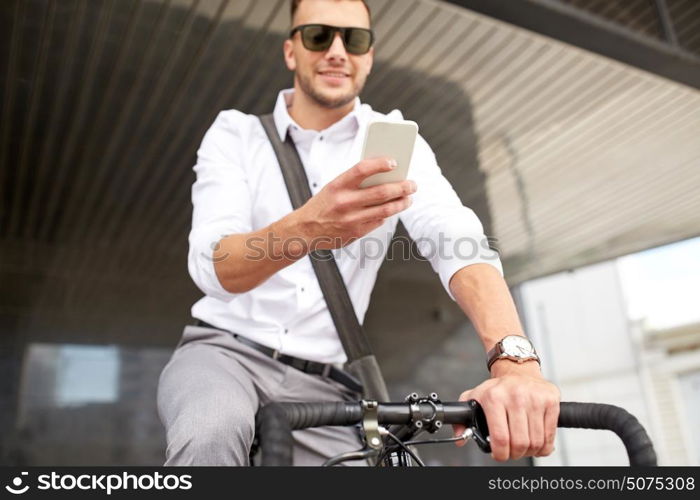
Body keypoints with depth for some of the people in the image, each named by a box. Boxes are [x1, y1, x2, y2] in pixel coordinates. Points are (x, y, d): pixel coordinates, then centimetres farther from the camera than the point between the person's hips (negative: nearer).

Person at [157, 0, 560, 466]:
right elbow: (214, 267, -18)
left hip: (322, 383, 3)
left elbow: (458, 243, -16)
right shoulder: (235, 132, -1)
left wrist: (516, 361, -35)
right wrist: (308, 229, -40)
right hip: (224, 350, -2)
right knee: (212, 437, -34)